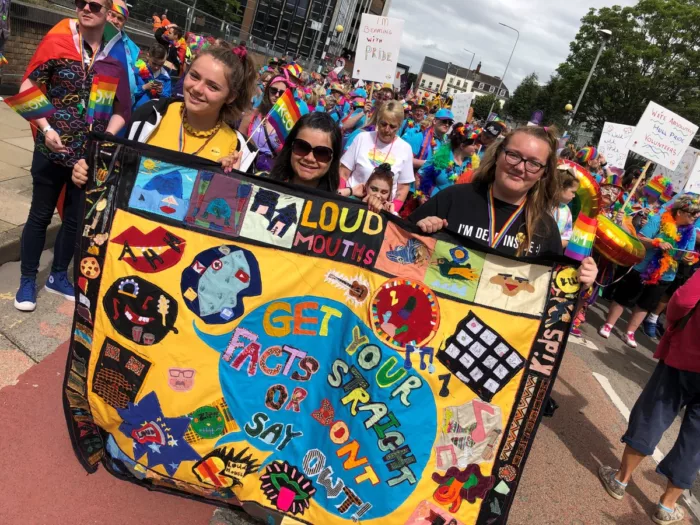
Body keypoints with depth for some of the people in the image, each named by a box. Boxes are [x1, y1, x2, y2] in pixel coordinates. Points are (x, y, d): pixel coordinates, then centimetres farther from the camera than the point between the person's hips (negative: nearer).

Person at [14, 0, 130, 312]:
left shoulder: (116, 56, 0)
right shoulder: (58, 42, -6)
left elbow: (122, 108, 5)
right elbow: (28, 88, -4)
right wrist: (46, 128, -15)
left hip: (91, 154, 3)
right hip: (52, 149, -2)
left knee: (76, 218, 13)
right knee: (40, 214, 8)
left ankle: (58, 276, 31)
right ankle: (27, 280, 23)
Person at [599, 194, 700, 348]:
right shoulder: (658, 220, -13)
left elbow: (686, 254, 4)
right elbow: (639, 239, -15)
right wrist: (658, 242, -29)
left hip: (664, 277, 5)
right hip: (640, 269, -4)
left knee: (645, 305, 12)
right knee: (623, 299, 7)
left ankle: (629, 334, 24)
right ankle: (608, 326, 20)